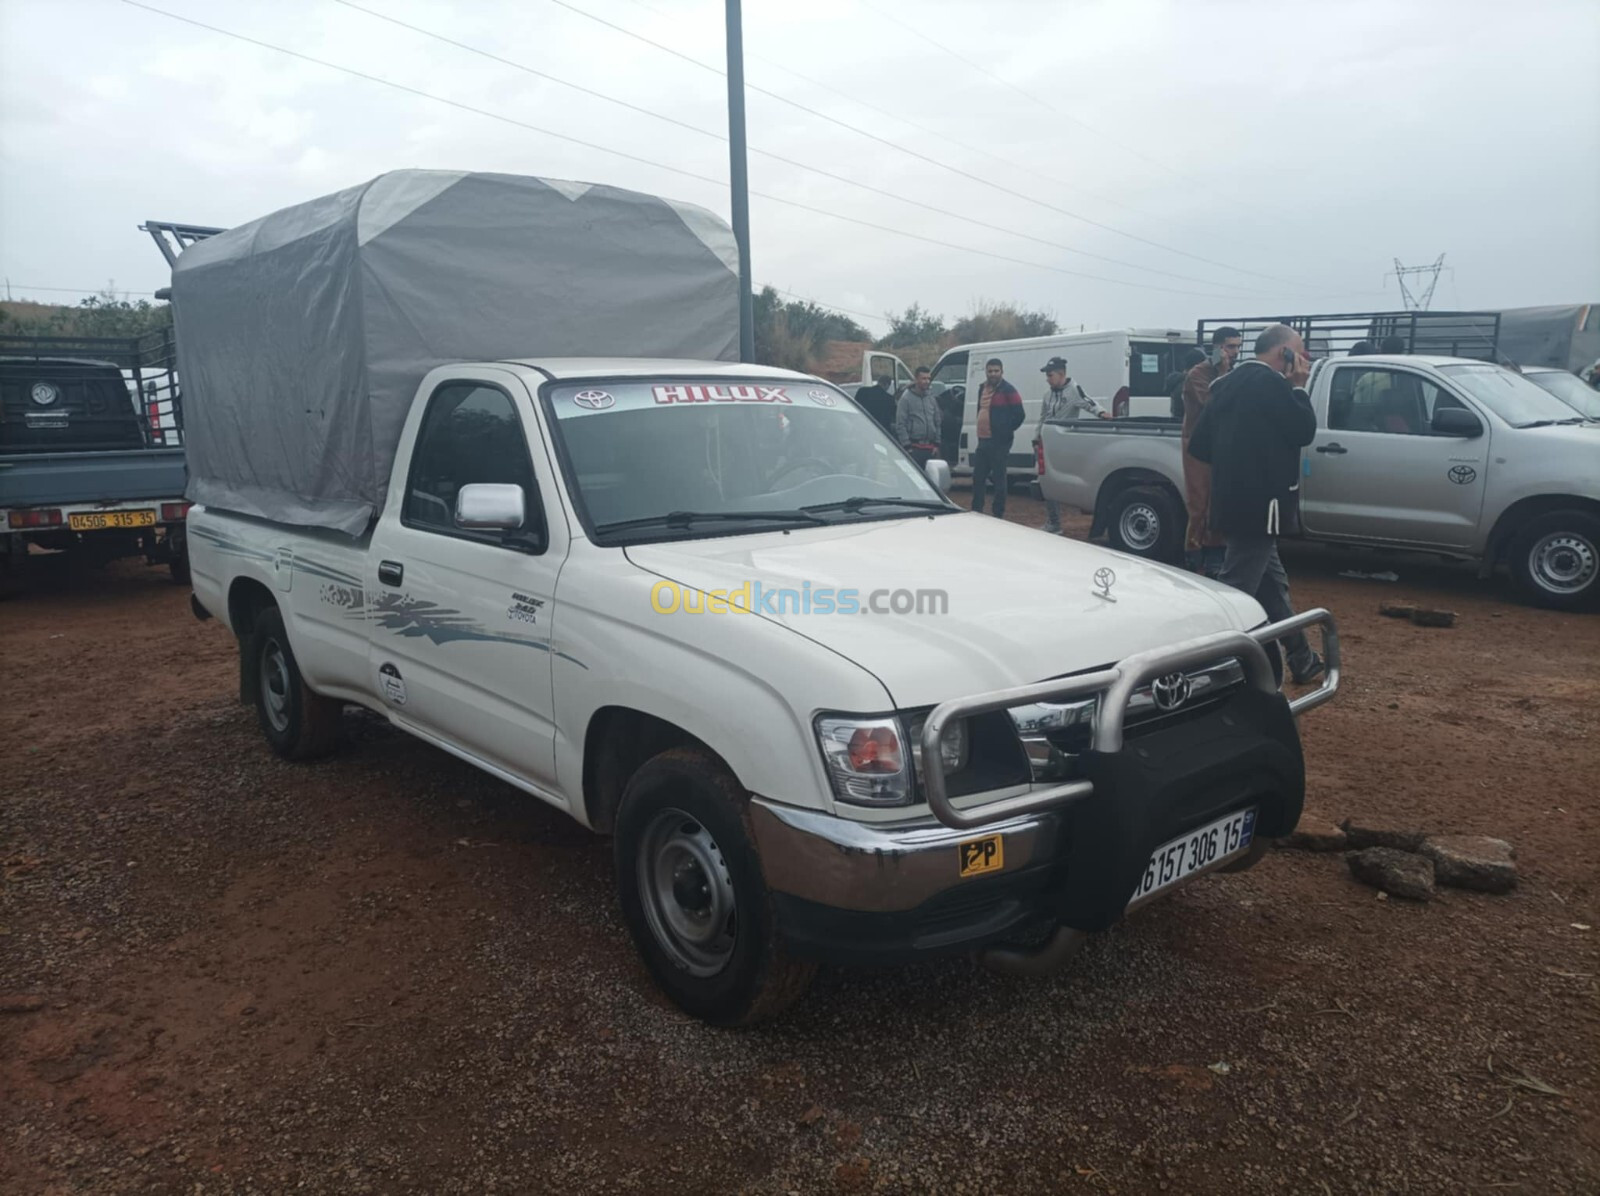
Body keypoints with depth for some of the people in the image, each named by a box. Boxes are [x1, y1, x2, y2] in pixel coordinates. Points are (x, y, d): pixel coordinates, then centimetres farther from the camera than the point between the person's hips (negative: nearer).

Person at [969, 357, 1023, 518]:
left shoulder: (1008, 390, -9)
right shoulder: (982, 388, 14)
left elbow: (1019, 415, -10)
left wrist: (1005, 432, -8)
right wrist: (980, 431, 15)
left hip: (999, 443, -8)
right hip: (982, 440, 8)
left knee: (998, 479, -1)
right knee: (978, 477, 12)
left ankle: (999, 516, 5)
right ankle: (976, 512, 22)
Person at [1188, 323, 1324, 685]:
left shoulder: (1229, 383, 13)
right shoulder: (1269, 382, -13)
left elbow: (1199, 445, 13)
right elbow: (1304, 431, -9)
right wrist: (1298, 387, 1)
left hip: (1235, 502, 10)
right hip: (1258, 505, -10)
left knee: (1272, 586, 18)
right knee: (1237, 592, -7)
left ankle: (1303, 662, 31)